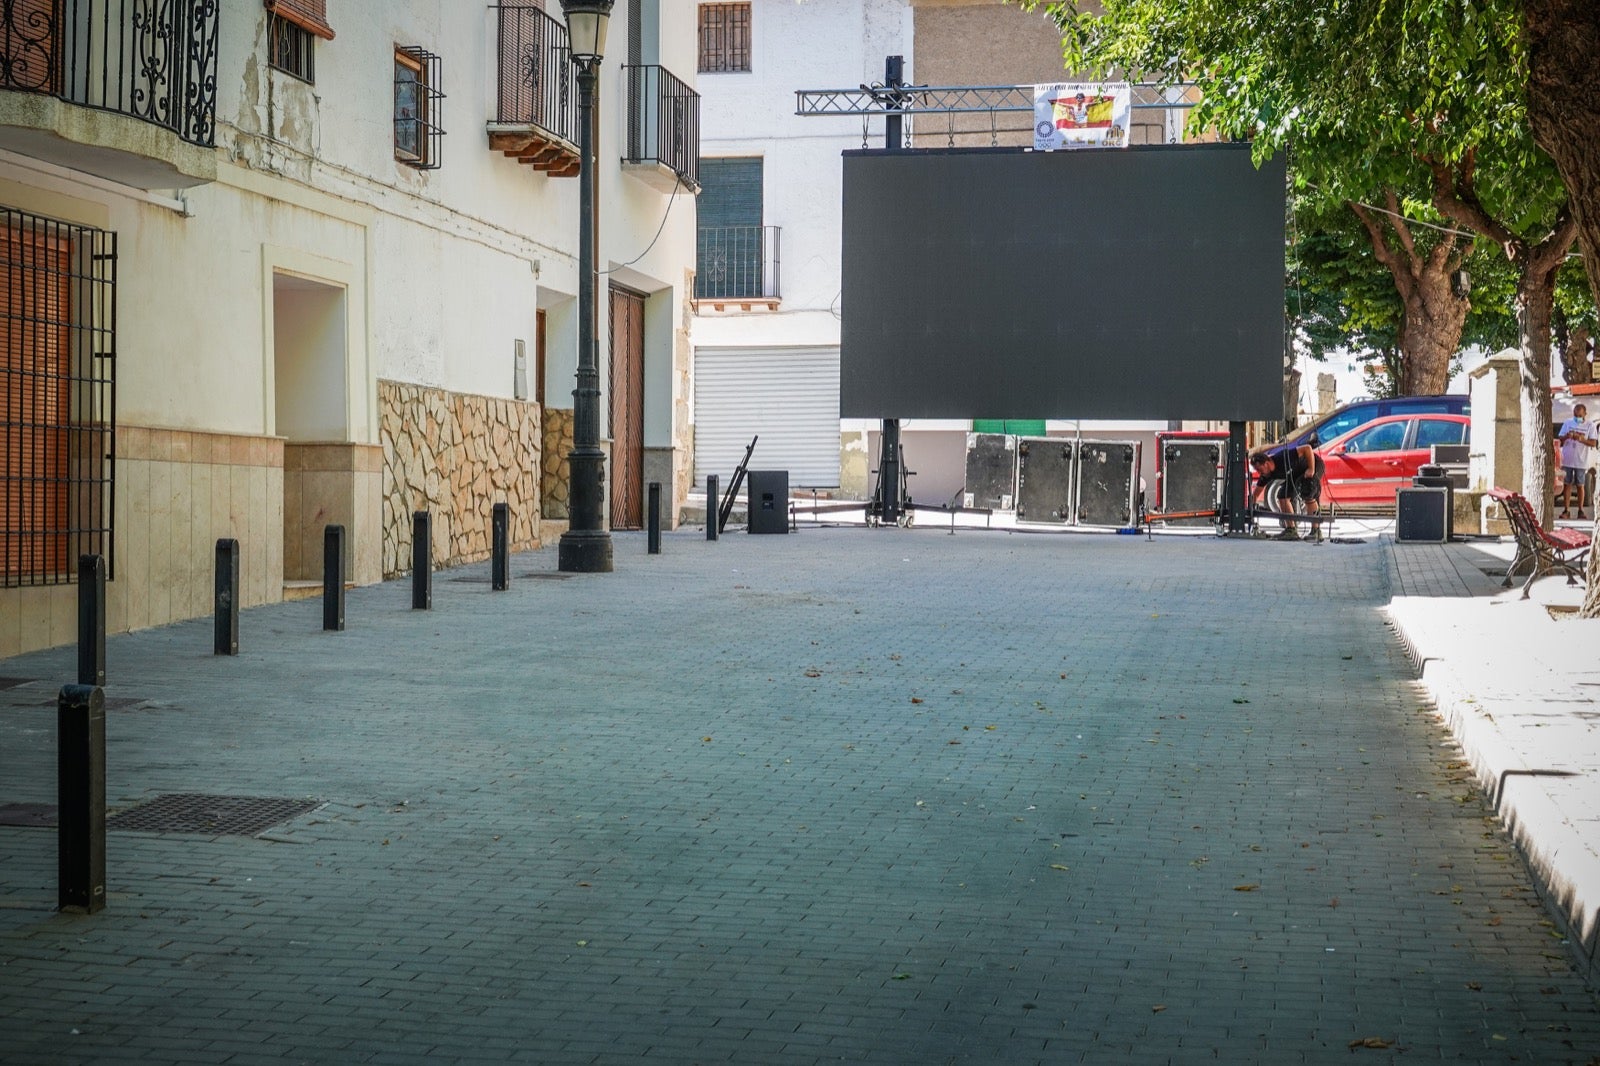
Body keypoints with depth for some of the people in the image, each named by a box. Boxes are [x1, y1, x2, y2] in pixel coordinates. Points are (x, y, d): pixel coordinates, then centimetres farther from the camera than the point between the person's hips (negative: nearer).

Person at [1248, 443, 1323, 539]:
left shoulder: (1284, 458, -38)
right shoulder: (1266, 475, -17)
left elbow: (1307, 448, -36)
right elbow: (1255, 494, -8)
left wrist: (1311, 469, -36)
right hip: (1296, 473, 7)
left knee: (1308, 495, -26)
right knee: (1283, 497, -8)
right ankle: (1291, 530, -1)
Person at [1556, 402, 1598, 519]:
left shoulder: (1590, 425, 1)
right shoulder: (1568, 423, 7)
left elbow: (1593, 443, -6)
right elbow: (1560, 439, 7)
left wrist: (1581, 439, -22)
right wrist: (1566, 437, -16)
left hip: (1581, 461, -1)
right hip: (1567, 460, 2)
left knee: (1580, 486, 4)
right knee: (1567, 485, 0)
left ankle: (1580, 510, 12)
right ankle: (1566, 511, 2)